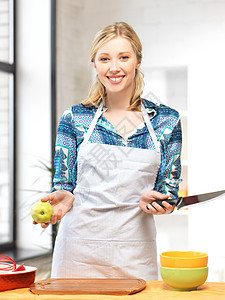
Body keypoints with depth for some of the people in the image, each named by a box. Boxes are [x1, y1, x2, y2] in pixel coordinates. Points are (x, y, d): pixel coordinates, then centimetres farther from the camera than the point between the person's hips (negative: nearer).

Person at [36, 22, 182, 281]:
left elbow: (170, 191, 7)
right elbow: (64, 184, 5)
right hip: (79, 249, 0)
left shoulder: (167, 121, 4)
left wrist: (152, 200, -14)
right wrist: (64, 197, -17)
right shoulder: (74, 119, 3)